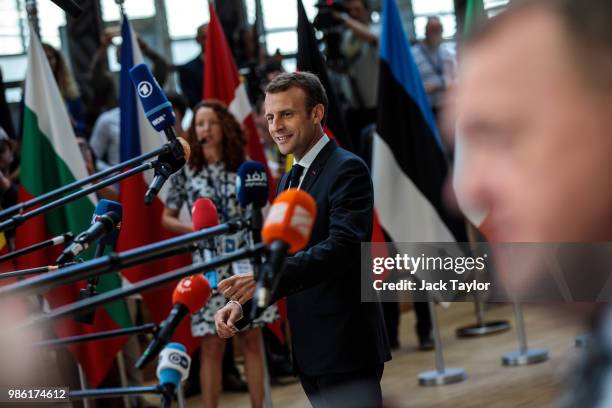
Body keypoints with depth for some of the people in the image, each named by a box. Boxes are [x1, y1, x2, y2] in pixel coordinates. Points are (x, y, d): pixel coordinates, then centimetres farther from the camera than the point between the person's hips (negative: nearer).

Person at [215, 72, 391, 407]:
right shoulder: (288, 181, 18)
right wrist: (242, 301, -2)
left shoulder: (348, 170, -10)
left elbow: (343, 246, -23)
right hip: (309, 352, 9)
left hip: (344, 349, -9)